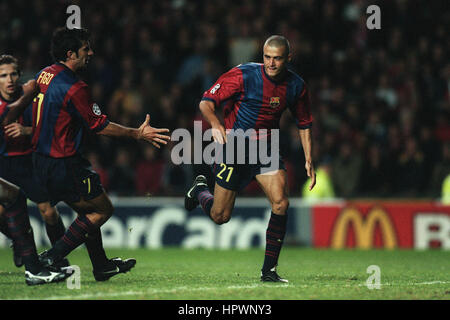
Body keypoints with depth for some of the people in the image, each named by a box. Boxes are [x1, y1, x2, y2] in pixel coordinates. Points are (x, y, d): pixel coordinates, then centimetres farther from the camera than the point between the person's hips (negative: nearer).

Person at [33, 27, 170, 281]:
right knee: (103, 209, 4)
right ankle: (50, 259, -2)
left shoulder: (44, 75, 5)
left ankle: (102, 266, 29)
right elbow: (100, 126, -15)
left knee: (88, 210, 22)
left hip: (42, 160, 9)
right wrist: (138, 134, -7)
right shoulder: (73, 88, -22)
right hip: (65, 164, -9)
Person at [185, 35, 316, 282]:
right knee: (220, 216, 2)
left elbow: (304, 124, 10)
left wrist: (308, 161, 3)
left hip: (265, 149, 3)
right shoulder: (243, 75, -18)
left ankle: (268, 270, -7)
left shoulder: (296, 86, -5)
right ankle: (200, 190, 39)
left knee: (280, 203, -17)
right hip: (233, 146, -3)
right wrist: (215, 124, -37)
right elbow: (206, 102, -17)